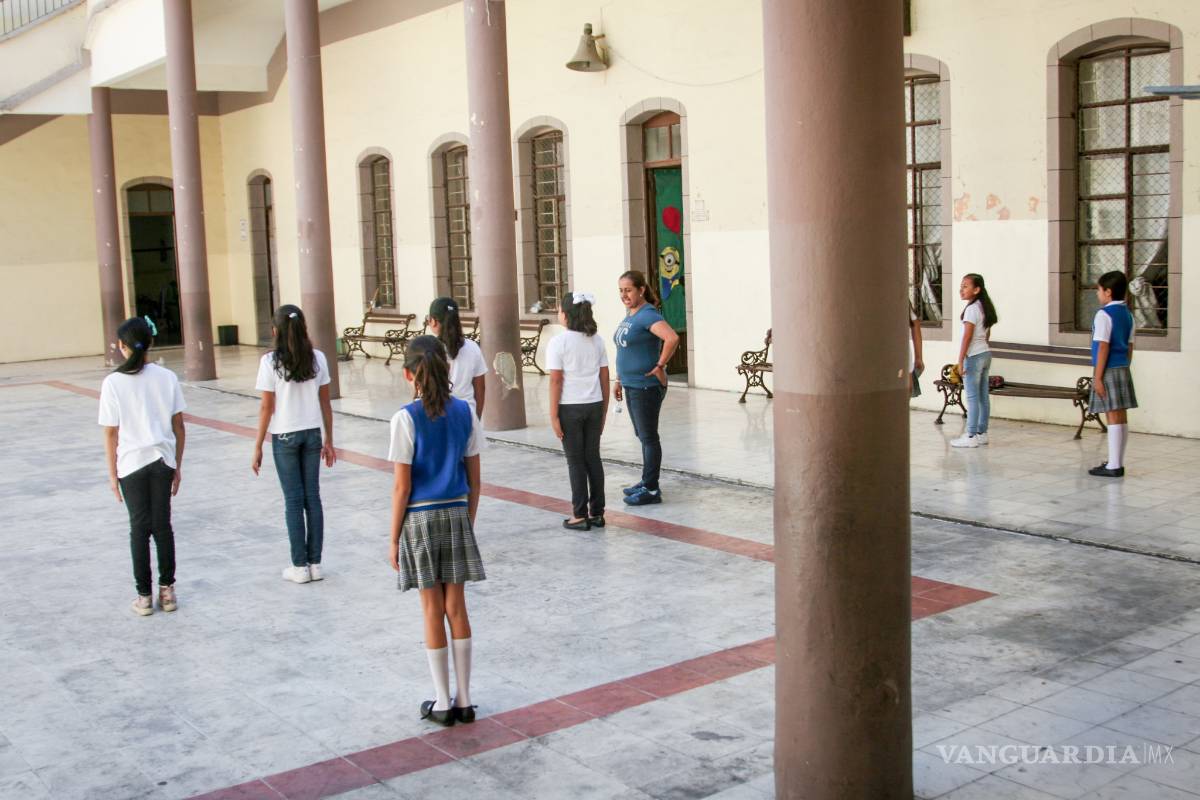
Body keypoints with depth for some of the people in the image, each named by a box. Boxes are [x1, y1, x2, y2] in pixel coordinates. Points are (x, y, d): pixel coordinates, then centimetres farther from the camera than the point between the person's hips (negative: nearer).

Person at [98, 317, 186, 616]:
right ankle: (167, 590, 16)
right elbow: (178, 426, 1)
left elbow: (111, 434, -6)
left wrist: (112, 473, 3)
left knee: (140, 528, 8)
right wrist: (177, 466, 10)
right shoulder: (167, 378, -3)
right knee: (162, 525, 11)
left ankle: (144, 596, 13)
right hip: (163, 460, 2)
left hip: (131, 463, -2)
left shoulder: (113, 383, -9)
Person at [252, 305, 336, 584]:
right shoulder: (317, 358, -1)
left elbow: (267, 407, -9)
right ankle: (315, 563, 12)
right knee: (312, 497, 9)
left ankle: (300, 566, 8)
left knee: (293, 500, 4)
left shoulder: (270, 362, -10)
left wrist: (258, 448, -1)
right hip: (312, 434, 3)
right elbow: (325, 403, 3)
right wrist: (328, 441, 12)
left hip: (284, 436, -3)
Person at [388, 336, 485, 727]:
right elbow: (474, 480, 3)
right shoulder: (465, 412, 0)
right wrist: (467, 522, 15)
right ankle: (463, 699, 17)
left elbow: (402, 486, -11)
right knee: (456, 608, 11)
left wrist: (394, 539, -3)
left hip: (420, 519, -3)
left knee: (433, 610, 5)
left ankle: (442, 703, 14)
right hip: (456, 516, 3)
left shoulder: (407, 418, -12)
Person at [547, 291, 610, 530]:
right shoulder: (596, 341, 6)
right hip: (594, 406, 4)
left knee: (575, 461, 3)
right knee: (593, 458, 11)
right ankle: (597, 513, 16)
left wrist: (553, 415, -8)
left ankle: (580, 516, 7)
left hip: (570, 408, -4)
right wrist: (604, 411, 13)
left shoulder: (558, 343, -10)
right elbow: (604, 377, 6)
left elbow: (556, 380, -12)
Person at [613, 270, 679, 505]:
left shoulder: (647, 315, -18)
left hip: (647, 387, -10)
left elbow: (672, 338, -33)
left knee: (648, 437, -3)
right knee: (642, 436, 17)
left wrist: (660, 366, -24)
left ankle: (651, 490, 3)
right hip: (632, 386, 10)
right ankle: (647, 482, 27)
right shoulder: (629, 315, 13)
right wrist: (619, 380, 21)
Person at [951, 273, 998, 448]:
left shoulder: (971, 309, -16)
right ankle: (982, 433, 17)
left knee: (972, 397, -6)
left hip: (974, 356, -9)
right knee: (983, 396, 11)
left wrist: (960, 361, -18)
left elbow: (967, 337, -19)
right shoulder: (985, 308, 11)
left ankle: (971, 436, -5)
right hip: (986, 353, 9)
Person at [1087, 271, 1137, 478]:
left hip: (1108, 370, -8)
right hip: (1123, 368, 8)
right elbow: (1130, 346, 15)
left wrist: (1098, 377, -16)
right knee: (1121, 416, 11)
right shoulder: (1127, 314, 13)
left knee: (1113, 416, -7)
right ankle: (1118, 462, 19)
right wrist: (1125, 369, 21)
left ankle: (1114, 466, -6)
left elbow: (1103, 347, -17)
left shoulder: (1104, 314, -12)